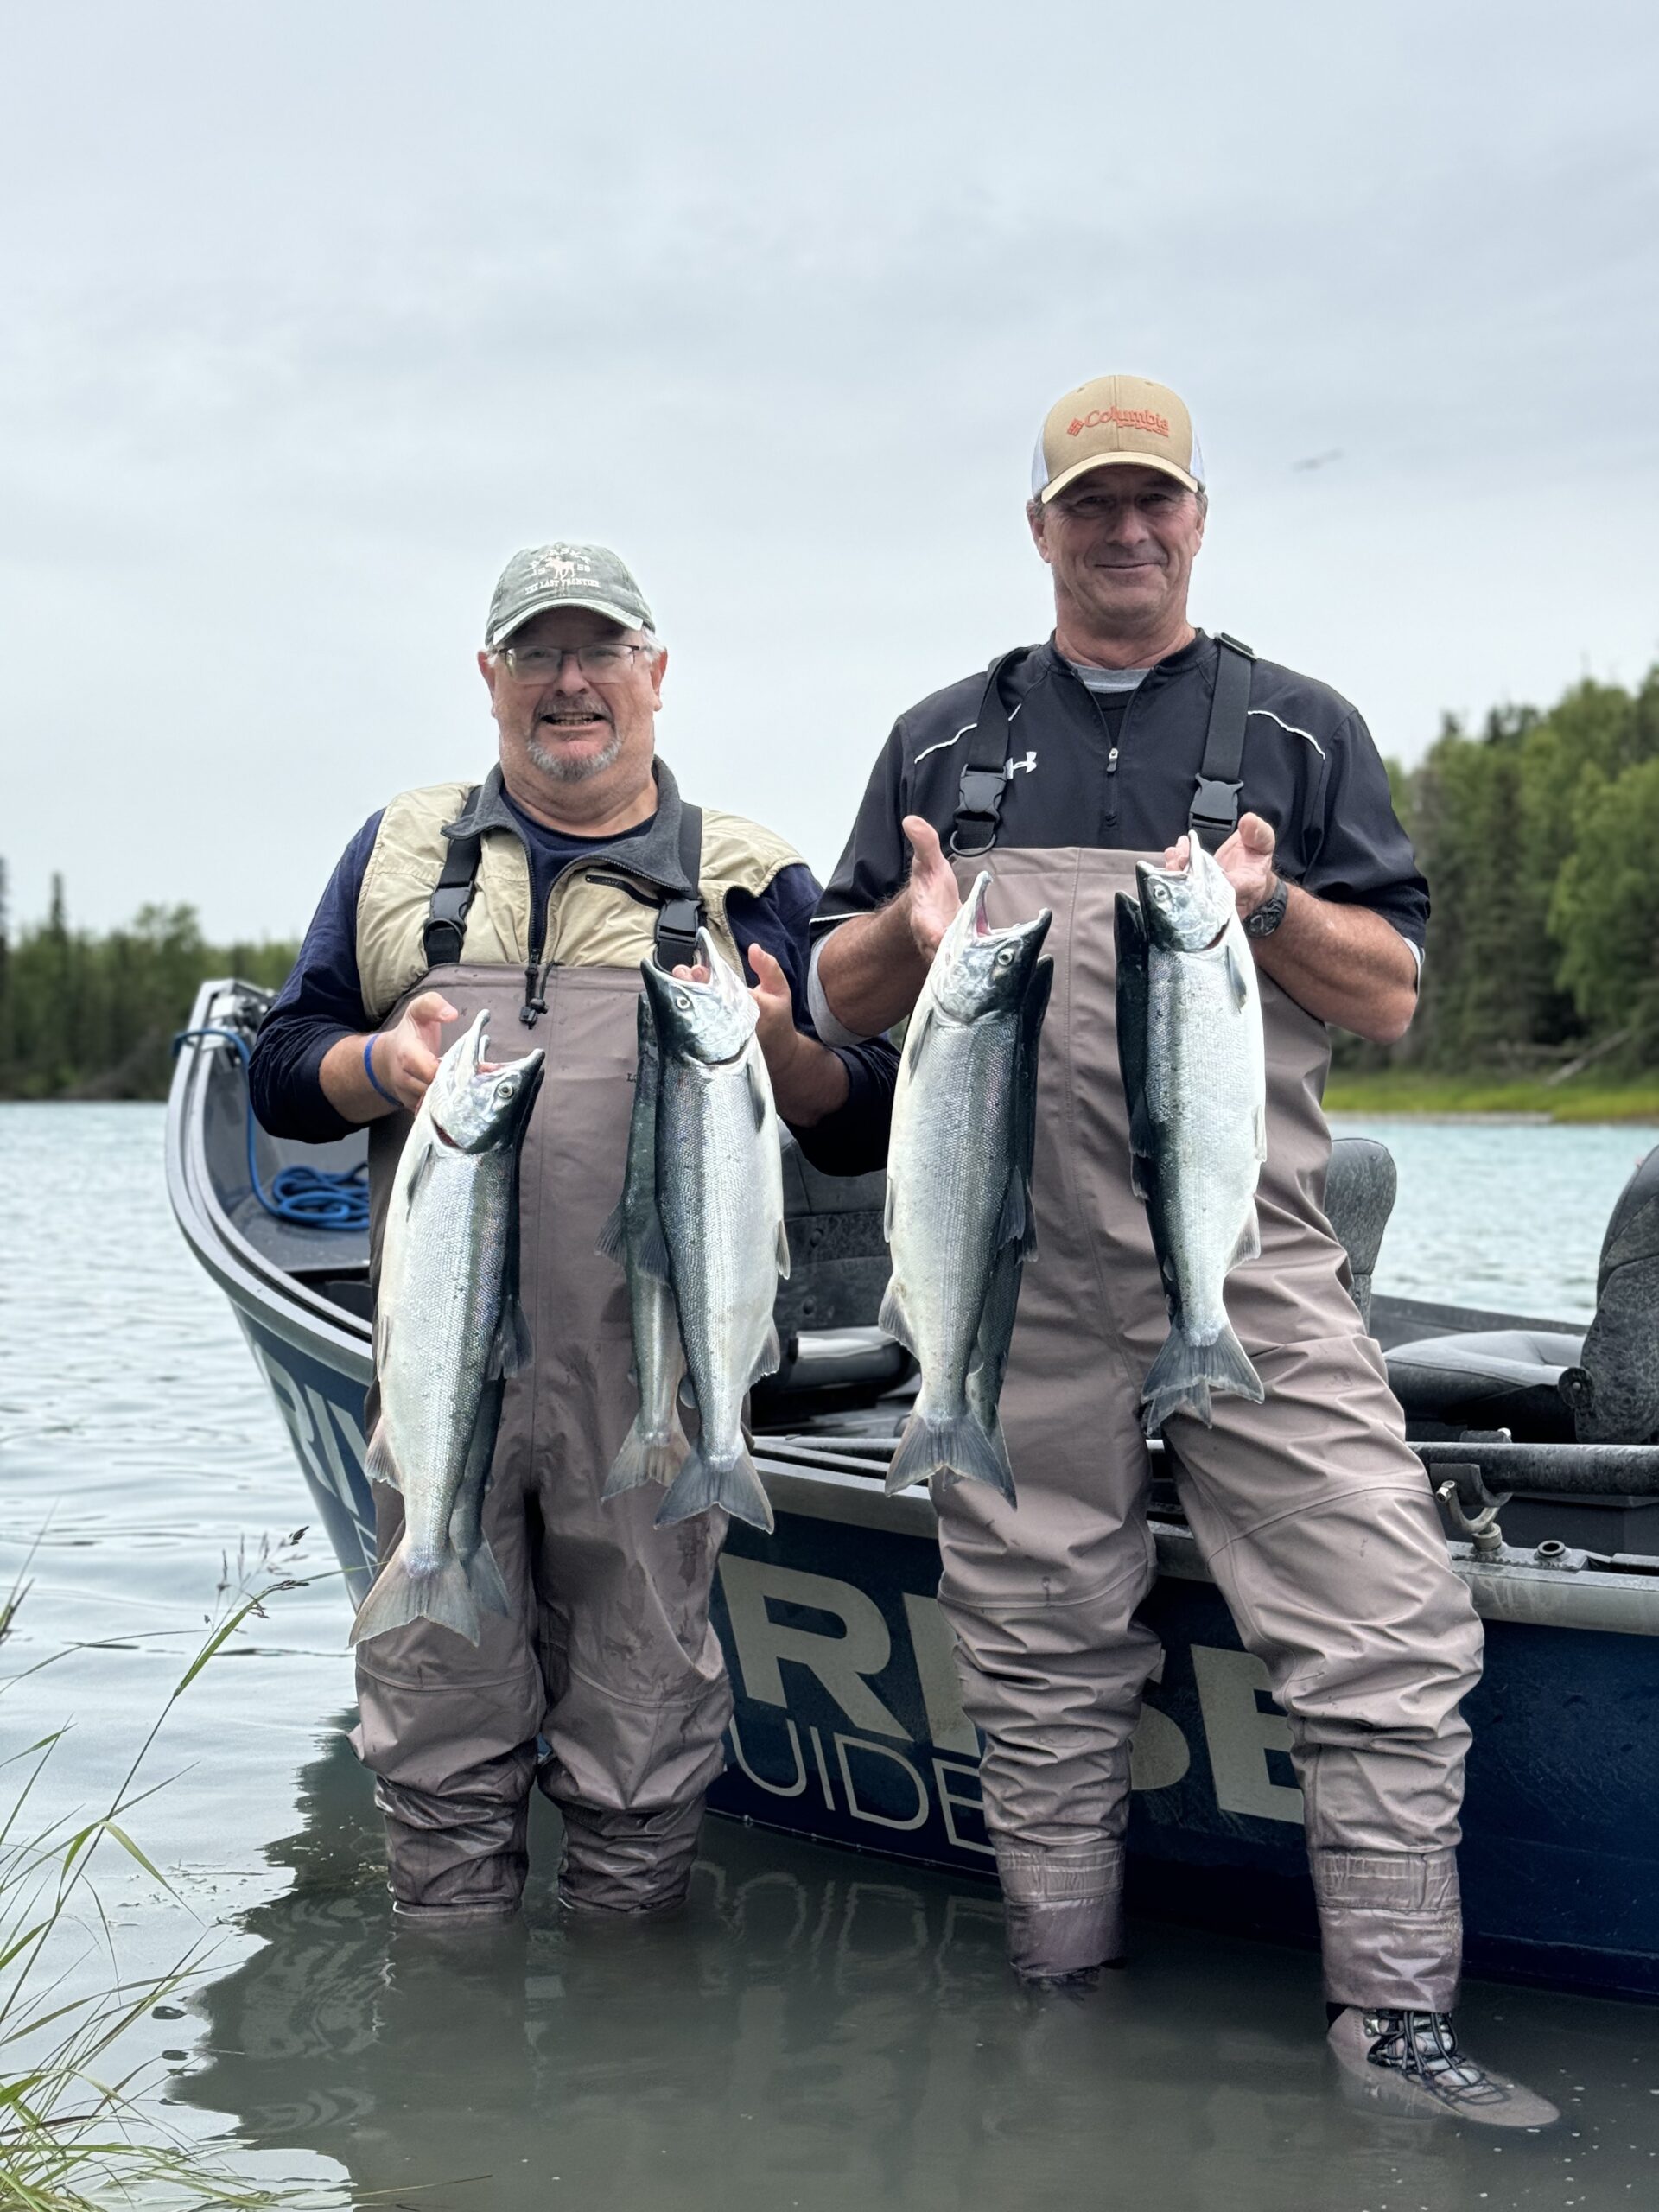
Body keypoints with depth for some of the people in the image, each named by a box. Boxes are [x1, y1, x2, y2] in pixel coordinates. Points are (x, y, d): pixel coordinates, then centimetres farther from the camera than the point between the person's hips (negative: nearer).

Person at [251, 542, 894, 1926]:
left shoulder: (751, 878, 13)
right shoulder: (402, 851, 17)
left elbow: (867, 1130, 9)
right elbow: (280, 1071, 15)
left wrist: (777, 1048, -11)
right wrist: (378, 1066, -7)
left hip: (655, 1366, -1)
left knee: (641, 1745, 4)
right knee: (438, 1732, 7)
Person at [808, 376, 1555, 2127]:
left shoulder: (1300, 730, 14)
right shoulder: (944, 743, 18)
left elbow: (1391, 995, 8)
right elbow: (836, 1001, 17)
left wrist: (1269, 905, -11)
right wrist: (909, 928, -5)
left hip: (1251, 1267, -1)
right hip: (1014, 1285, 1)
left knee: (1389, 1633, -9)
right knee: (1041, 1661, 6)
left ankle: (1394, 2019, 2)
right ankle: (1061, 2012, 18)